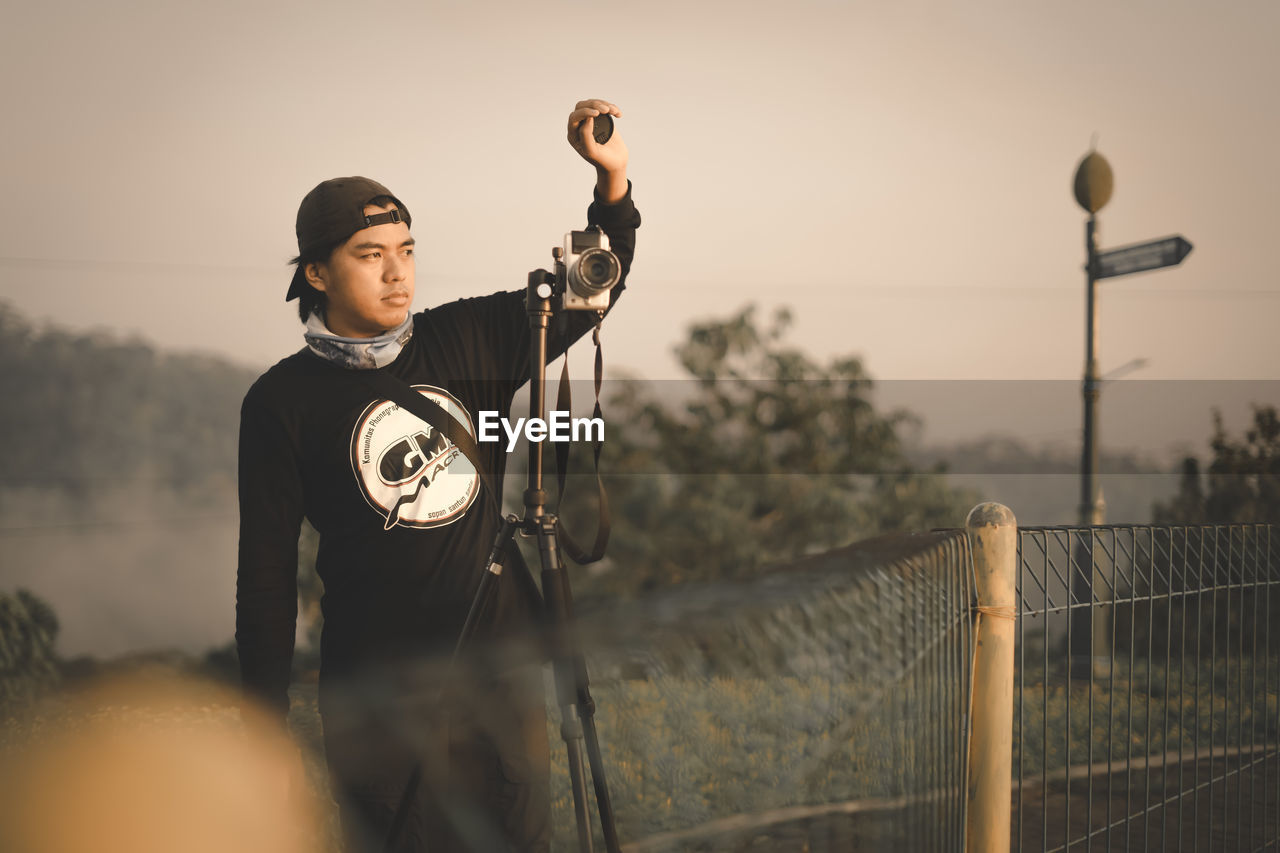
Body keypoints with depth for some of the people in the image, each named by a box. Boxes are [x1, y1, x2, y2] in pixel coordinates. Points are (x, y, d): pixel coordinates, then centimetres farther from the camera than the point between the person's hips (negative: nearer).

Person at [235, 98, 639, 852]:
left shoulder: (469, 339, 5)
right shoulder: (282, 401, -4)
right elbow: (266, 573, -3)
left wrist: (612, 180, -5)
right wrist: (266, 722, -4)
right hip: (380, 694, -3)